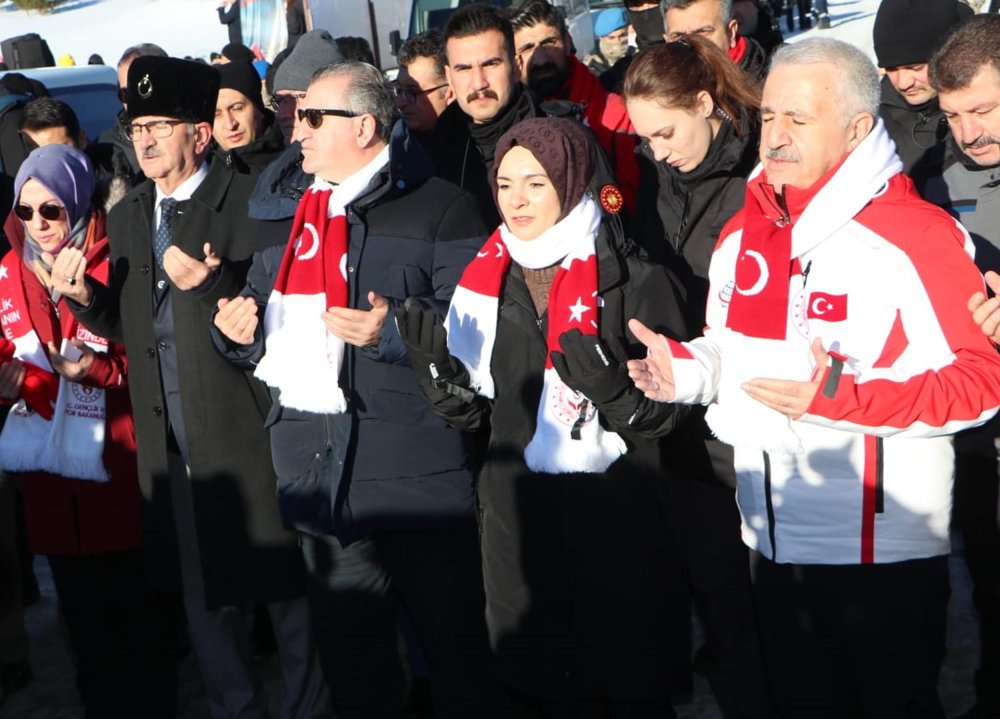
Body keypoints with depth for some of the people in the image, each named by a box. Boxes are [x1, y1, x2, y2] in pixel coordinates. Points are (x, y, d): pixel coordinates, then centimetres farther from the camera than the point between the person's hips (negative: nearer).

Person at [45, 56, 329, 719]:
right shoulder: (127, 217, 12)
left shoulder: (248, 202, -10)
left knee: (283, 580, 6)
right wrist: (84, 296, -5)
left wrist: (211, 285, -29)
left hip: (245, 432, -6)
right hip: (171, 440, 6)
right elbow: (128, 326, 13)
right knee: (203, 589, 16)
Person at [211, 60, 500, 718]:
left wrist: (396, 329, -24)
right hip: (321, 479, 7)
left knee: (455, 645, 3)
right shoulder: (292, 217, 17)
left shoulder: (438, 208, -4)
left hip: (419, 476, -6)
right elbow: (266, 319, 24)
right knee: (350, 655, 16)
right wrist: (240, 328, 2)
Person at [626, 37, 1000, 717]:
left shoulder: (919, 236, -16)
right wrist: (684, 368, -3)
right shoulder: (743, 232, 7)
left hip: (885, 552, -7)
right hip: (774, 539, 7)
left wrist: (842, 397, -28)